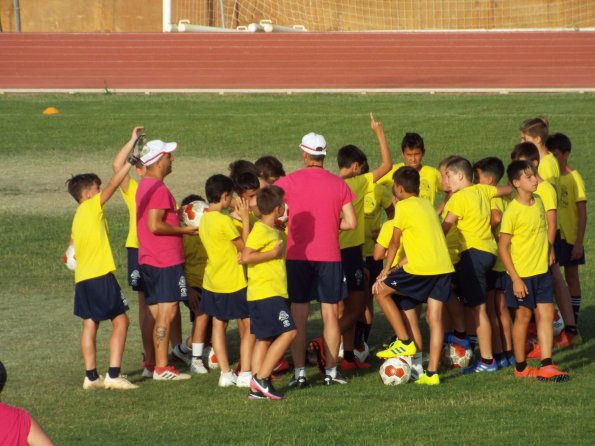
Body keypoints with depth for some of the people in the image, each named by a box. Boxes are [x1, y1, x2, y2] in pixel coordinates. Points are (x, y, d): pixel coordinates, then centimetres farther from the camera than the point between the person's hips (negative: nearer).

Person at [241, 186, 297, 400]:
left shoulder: (270, 230, 16)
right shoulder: (261, 230, -14)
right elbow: (245, 256, -22)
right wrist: (273, 253, -17)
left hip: (272, 292, 10)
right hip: (266, 292, -10)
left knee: (265, 338, 9)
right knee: (288, 332, -13)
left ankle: (257, 388, 9)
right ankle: (261, 378, -13)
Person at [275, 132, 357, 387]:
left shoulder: (289, 182, -3)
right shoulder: (339, 185, 1)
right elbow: (351, 223, -1)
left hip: (297, 255, -1)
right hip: (329, 256, 1)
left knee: (298, 315, 4)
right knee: (330, 314, 7)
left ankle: (299, 373, 1)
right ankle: (331, 371, 7)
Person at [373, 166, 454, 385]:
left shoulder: (403, 206, -2)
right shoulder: (426, 204, 19)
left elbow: (395, 242, 2)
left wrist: (386, 271, 12)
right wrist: (402, 266, 22)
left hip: (421, 268, -7)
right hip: (444, 267, 7)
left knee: (381, 291, 11)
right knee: (434, 318, 6)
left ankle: (405, 343, 8)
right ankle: (432, 372, 3)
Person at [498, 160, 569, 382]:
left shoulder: (538, 202, 5)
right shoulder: (512, 211, -17)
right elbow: (503, 247, -16)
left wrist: (550, 251, 9)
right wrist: (515, 279, -18)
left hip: (542, 271, 6)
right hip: (522, 273, -6)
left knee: (546, 314, 1)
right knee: (523, 316, 4)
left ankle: (547, 365, 2)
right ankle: (521, 367, 16)